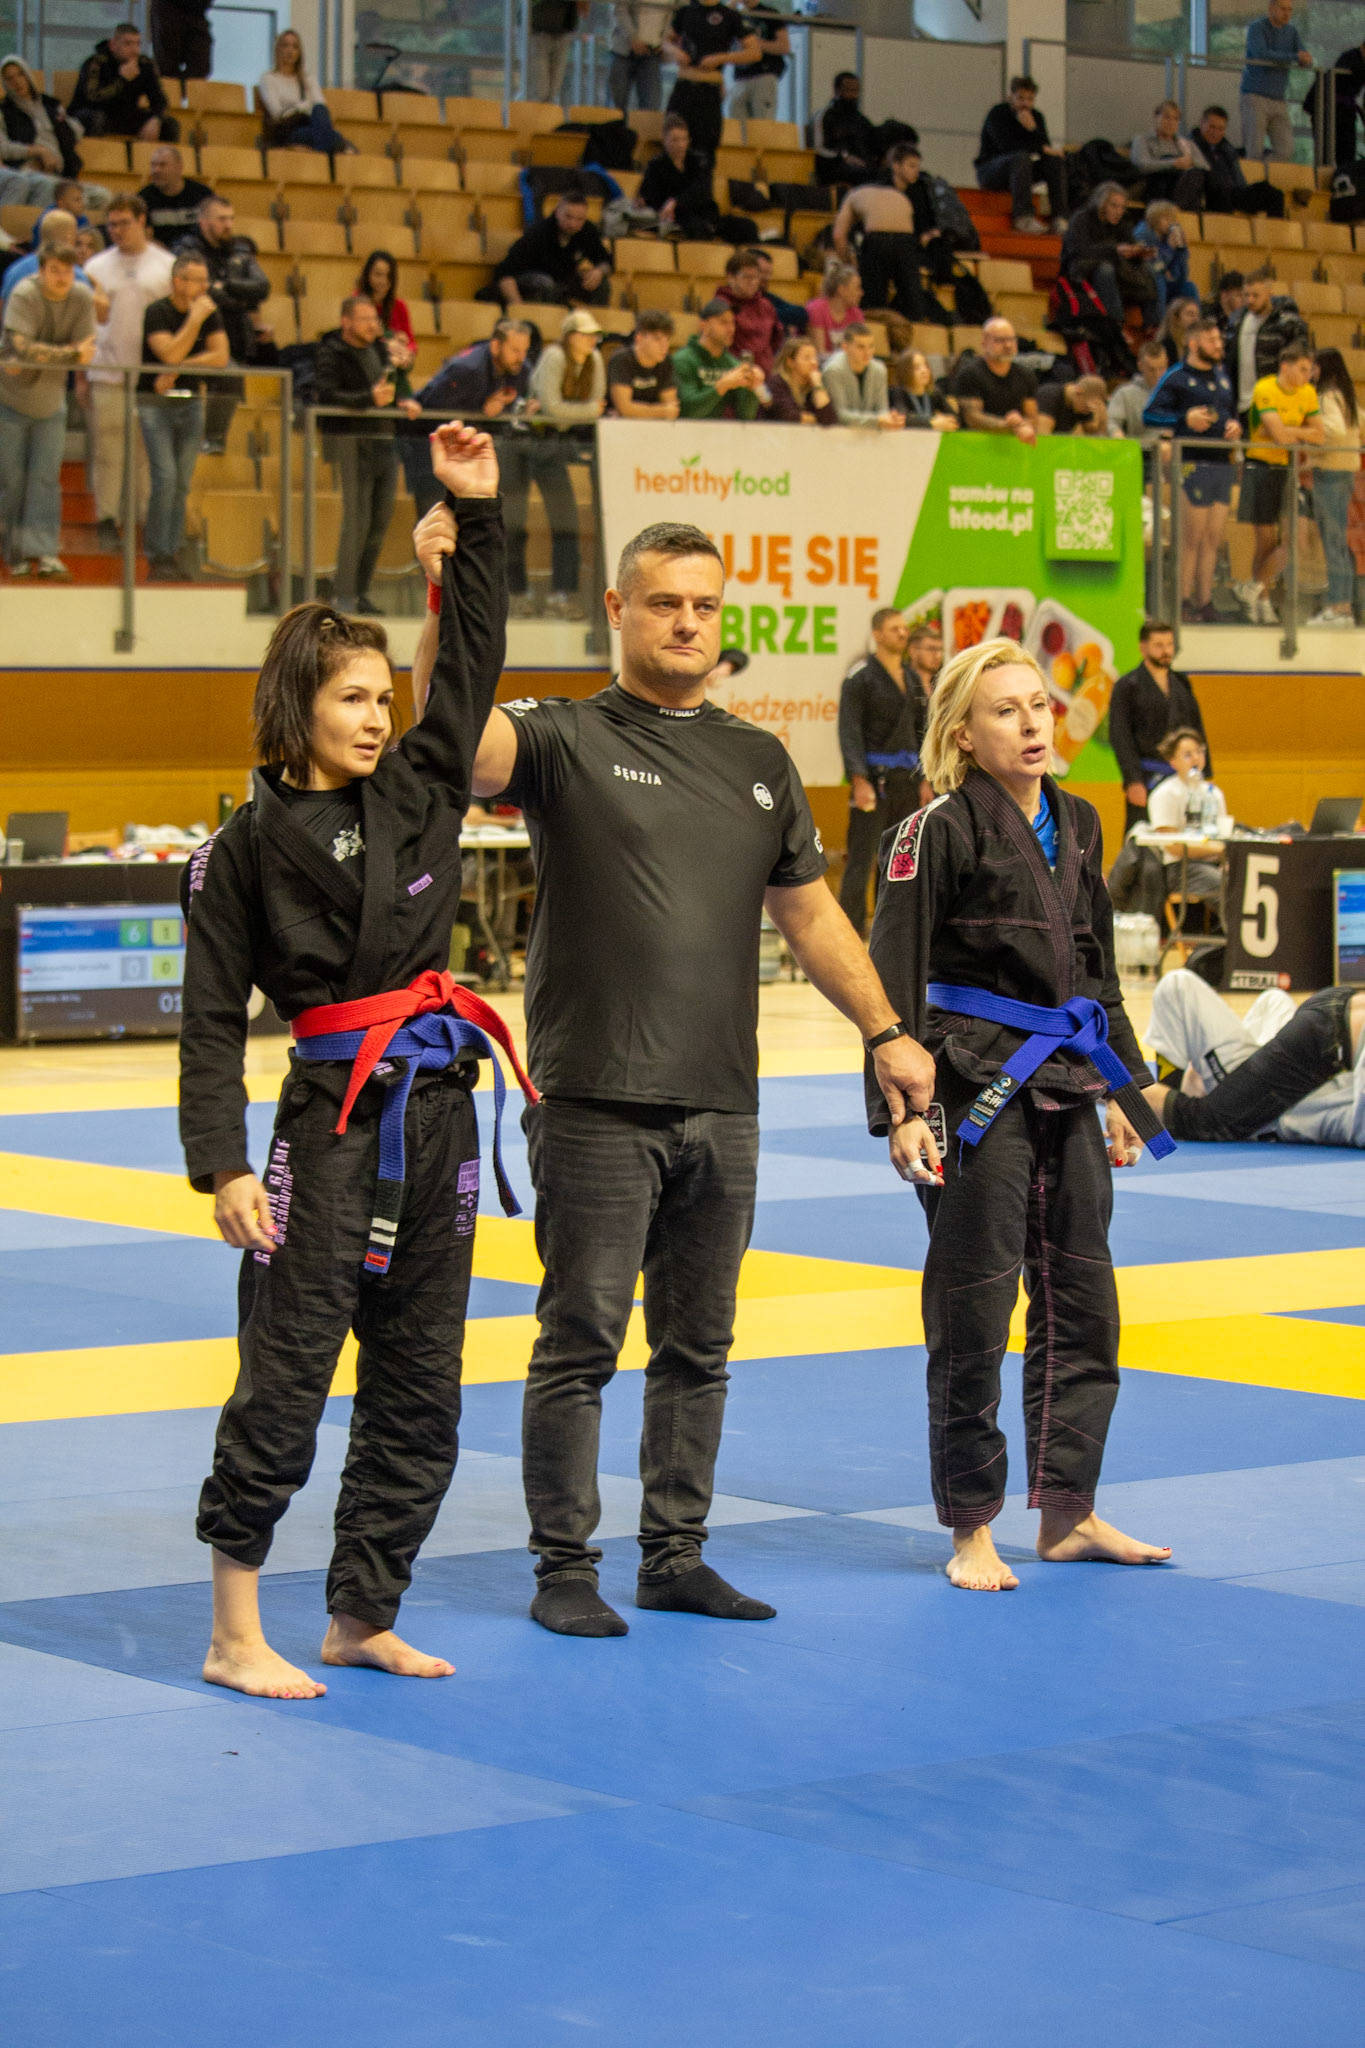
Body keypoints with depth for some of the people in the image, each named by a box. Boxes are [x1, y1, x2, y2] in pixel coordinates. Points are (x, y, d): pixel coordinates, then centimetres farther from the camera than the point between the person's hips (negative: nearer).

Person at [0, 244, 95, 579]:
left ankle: (44, 551, -8)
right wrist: (71, 354, -27)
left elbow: (85, 353, -14)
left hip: (50, 402, 3)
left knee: (45, 477, -4)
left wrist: (32, 359, -21)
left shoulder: (83, 299, -8)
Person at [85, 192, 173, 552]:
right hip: (106, 374, 1)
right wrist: (80, 375, 5)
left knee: (150, 451, 1)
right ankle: (106, 520, 5)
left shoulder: (167, 266, 7)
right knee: (107, 451, -1)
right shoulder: (97, 266, 10)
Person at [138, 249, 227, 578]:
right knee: (165, 477, -14)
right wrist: (195, 318, -22)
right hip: (156, 402, -5)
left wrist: (178, 369, -13)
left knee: (183, 482, 3)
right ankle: (158, 554, -9)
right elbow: (171, 354, -23)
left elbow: (221, 357, -4)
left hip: (191, 401, 5)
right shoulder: (157, 312, -11)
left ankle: (172, 553, 9)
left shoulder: (210, 312, 5)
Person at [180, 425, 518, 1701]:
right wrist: (222, 1165, -12)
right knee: (285, 1375, -6)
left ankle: (364, 1617, 21)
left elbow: (471, 662, 7)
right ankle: (235, 1636, 2)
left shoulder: (418, 794, 8)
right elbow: (213, 1018, -5)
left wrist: (475, 511, 0)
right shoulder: (247, 848, -4)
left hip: (436, 1106, 6)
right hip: (331, 1115, -6)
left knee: (418, 1382, 10)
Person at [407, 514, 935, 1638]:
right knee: (581, 1342, 0)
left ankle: (676, 1555, 22)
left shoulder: (760, 762, 13)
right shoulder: (568, 738, -2)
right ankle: (565, 1568, 8)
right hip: (596, 1105, -5)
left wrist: (887, 1030, 15)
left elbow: (811, 912, 20)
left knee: (698, 1344, 12)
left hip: (722, 1106, 5)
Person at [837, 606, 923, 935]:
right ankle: (850, 930, -8)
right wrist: (859, 780, -18)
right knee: (861, 860, -9)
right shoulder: (861, 676, -5)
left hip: (906, 780, 7)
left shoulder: (913, 680, 15)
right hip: (873, 777, -7)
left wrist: (925, 779, 14)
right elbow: (848, 731, -10)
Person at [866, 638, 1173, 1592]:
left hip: (1066, 1084, 7)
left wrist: (1122, 1087, 18)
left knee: (1083, 1302, 11)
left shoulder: (1077, 823, 10)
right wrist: (900, 1110, -17)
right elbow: (896, 978, -12)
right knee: (973, 1312, -1)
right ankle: (971, 1530, 10)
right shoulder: (939, 831, -10)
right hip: (977, 1087, -7)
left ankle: (1069, 1513, 22)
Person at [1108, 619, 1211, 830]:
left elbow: (1198, 732, 19)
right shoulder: (1127, 686, -2)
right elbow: (1119, 738, -7)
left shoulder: (1182, 684, 15)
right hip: (1146, 780, -5)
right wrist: (1133, 781, -15)